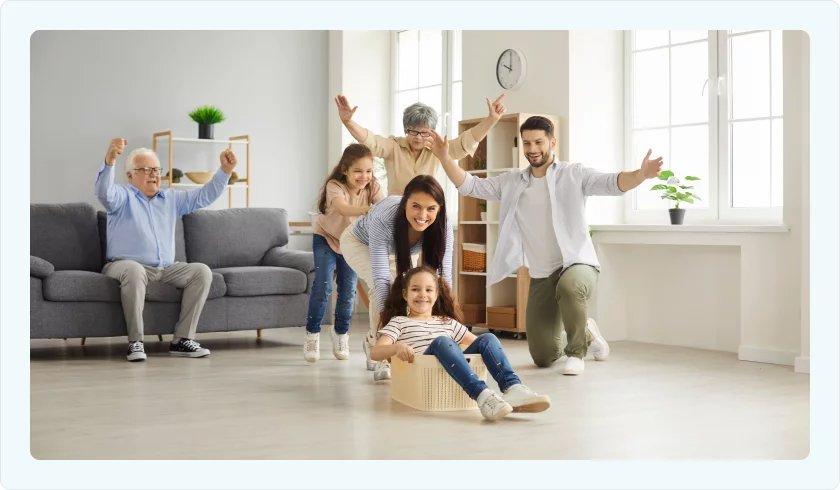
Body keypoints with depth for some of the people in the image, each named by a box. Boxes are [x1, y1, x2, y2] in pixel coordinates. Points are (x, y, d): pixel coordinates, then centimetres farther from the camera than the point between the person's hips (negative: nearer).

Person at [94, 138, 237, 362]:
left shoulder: (171, 199, 19)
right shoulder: (123, 196, 1)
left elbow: (205, 195, 15)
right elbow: (103, 192, -22)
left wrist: (225, 170, -1)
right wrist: (110, 160, -41)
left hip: (166, 269, 6)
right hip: (126, 265, -5)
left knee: (201, 271, -18)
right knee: (134, 270, -40)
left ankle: (182, 340, -19)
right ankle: (135, 342, -32)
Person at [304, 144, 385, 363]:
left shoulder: (373, 188, -21)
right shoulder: (335, 186, -31)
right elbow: (343, 209, -52)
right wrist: (369, 209, -70)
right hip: (326, 238, -3)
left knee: (348, 290, 3)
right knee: (323, 287, -15)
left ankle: (341, 333, 26)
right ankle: (312, 333, 4)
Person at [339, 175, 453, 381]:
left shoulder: (442, 226, -34)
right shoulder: (383, 218, -44)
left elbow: (443, 274, -32)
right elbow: (381, 277, -45)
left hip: (397, 251, 4)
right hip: (360, 243, -4)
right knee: (383, 288, -25)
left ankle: (372, 341, 23)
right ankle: (381, 356, -11)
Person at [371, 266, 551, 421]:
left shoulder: (448, 322, 31)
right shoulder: (398, 323, 18)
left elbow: (476, 342, 29)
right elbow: (375, 353, 3)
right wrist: (396, 347, -20)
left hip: (454, 367, 4)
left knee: (488, 338, -17)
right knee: (441, 341, -33)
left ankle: (512, 388, -40)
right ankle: (482, 395, -50)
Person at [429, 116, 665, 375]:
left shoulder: (574, 174, -4)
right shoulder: (511, 182, 9)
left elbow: (612, 183, -19)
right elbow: (469, 185, 10)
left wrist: (641, 174, -39)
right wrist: (444, 156, -3)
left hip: (577, 264, -4)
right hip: (541, 276, 4)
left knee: (569, 287, -43)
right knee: (543, 357, 1)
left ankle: (576, 351, -14)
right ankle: (586, 332, 35)